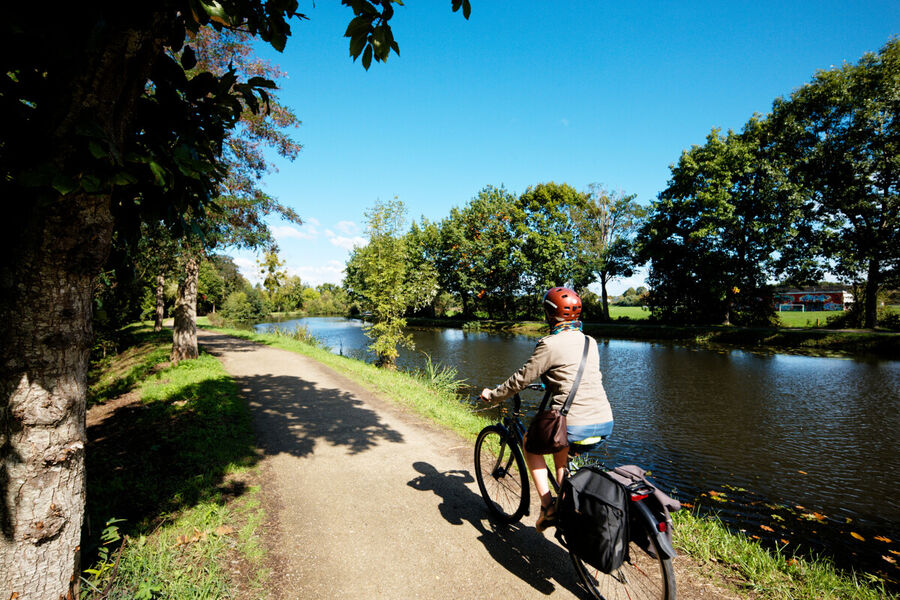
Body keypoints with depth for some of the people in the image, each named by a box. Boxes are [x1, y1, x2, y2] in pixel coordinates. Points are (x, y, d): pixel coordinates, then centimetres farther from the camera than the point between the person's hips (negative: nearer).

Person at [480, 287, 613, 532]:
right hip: (605, 423, 7)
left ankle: (548, 507, 15)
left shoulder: (550, 344, -10)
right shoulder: (590, 342, 12)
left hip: (575, 427, -7)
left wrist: (492, 395, 10)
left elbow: (521, 380, -6)